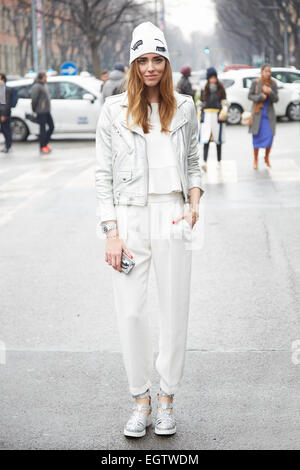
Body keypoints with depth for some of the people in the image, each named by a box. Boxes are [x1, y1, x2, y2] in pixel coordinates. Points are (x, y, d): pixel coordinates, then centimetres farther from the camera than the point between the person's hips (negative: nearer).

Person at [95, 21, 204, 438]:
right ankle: (141, 401, 14)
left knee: (175, 310, 5)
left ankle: (167, 400, 19)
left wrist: (195, 200, -1)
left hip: (172, 217, 1)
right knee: (130, 312, -1)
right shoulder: (114, 110, 2)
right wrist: (111, 232, -6)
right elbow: (103, 174, 1)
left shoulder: (183, 107, 8)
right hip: (129, 216, -1)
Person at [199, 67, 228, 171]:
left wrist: (223, 113, -13)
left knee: (218, 141, 9)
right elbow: (201, 103, 16)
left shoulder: (221, 89, 4)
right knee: (206, 140, -12)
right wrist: (200, 116, 11)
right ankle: (204, 162, -20)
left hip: (217, 115, 0)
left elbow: (224, 103, 3)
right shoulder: (205, 89, 9)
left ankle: (219, 162, 22)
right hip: (206, 116, 0)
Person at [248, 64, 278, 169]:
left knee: (269, 136, -3)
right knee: (257, 137, 1)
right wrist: (260, 97, -18)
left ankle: (267, 158, 19)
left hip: (269, 114, 2)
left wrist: (270, 92, -21)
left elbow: (276, 99, -1)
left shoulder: (273, 84, -1)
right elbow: (250, 96, -1)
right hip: (258, 113, -1)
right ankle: (255, 161, 14)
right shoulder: (255, 83, -5)